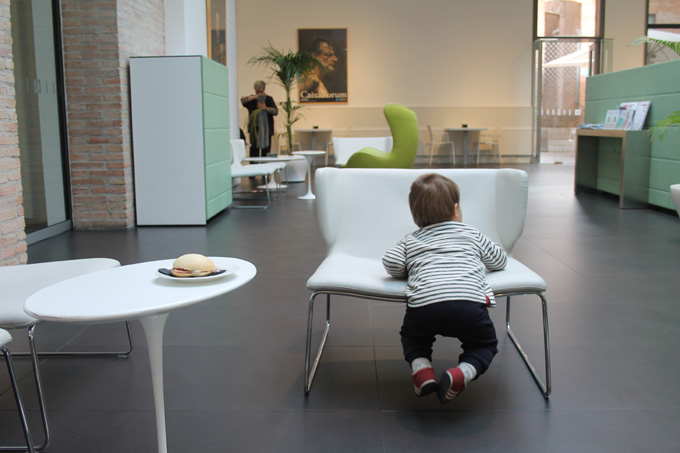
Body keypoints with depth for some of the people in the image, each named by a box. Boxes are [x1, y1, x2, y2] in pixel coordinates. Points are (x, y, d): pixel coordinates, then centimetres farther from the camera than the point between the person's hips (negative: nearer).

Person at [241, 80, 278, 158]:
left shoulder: (269, 99, 8)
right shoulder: (251, 99, 7)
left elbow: (276, 111, -1)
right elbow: (243, 100, -13)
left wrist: (265, 108, -15)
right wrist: (254, 97, -27)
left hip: (266, 129, 1)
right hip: (254, 129, -1)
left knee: (266, 151, 1)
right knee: (254, 151, -6)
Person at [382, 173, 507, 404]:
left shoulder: (410, 240, 23)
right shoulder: (472, 233, 25)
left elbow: (391, 262, 7)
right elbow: (499, 260, 36)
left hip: (424, 302, 1)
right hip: (469, 301, -1)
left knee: (411, 335, 32)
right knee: (485, 343, 24)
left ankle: (421, 370, 4)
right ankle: (461, 373, -5)